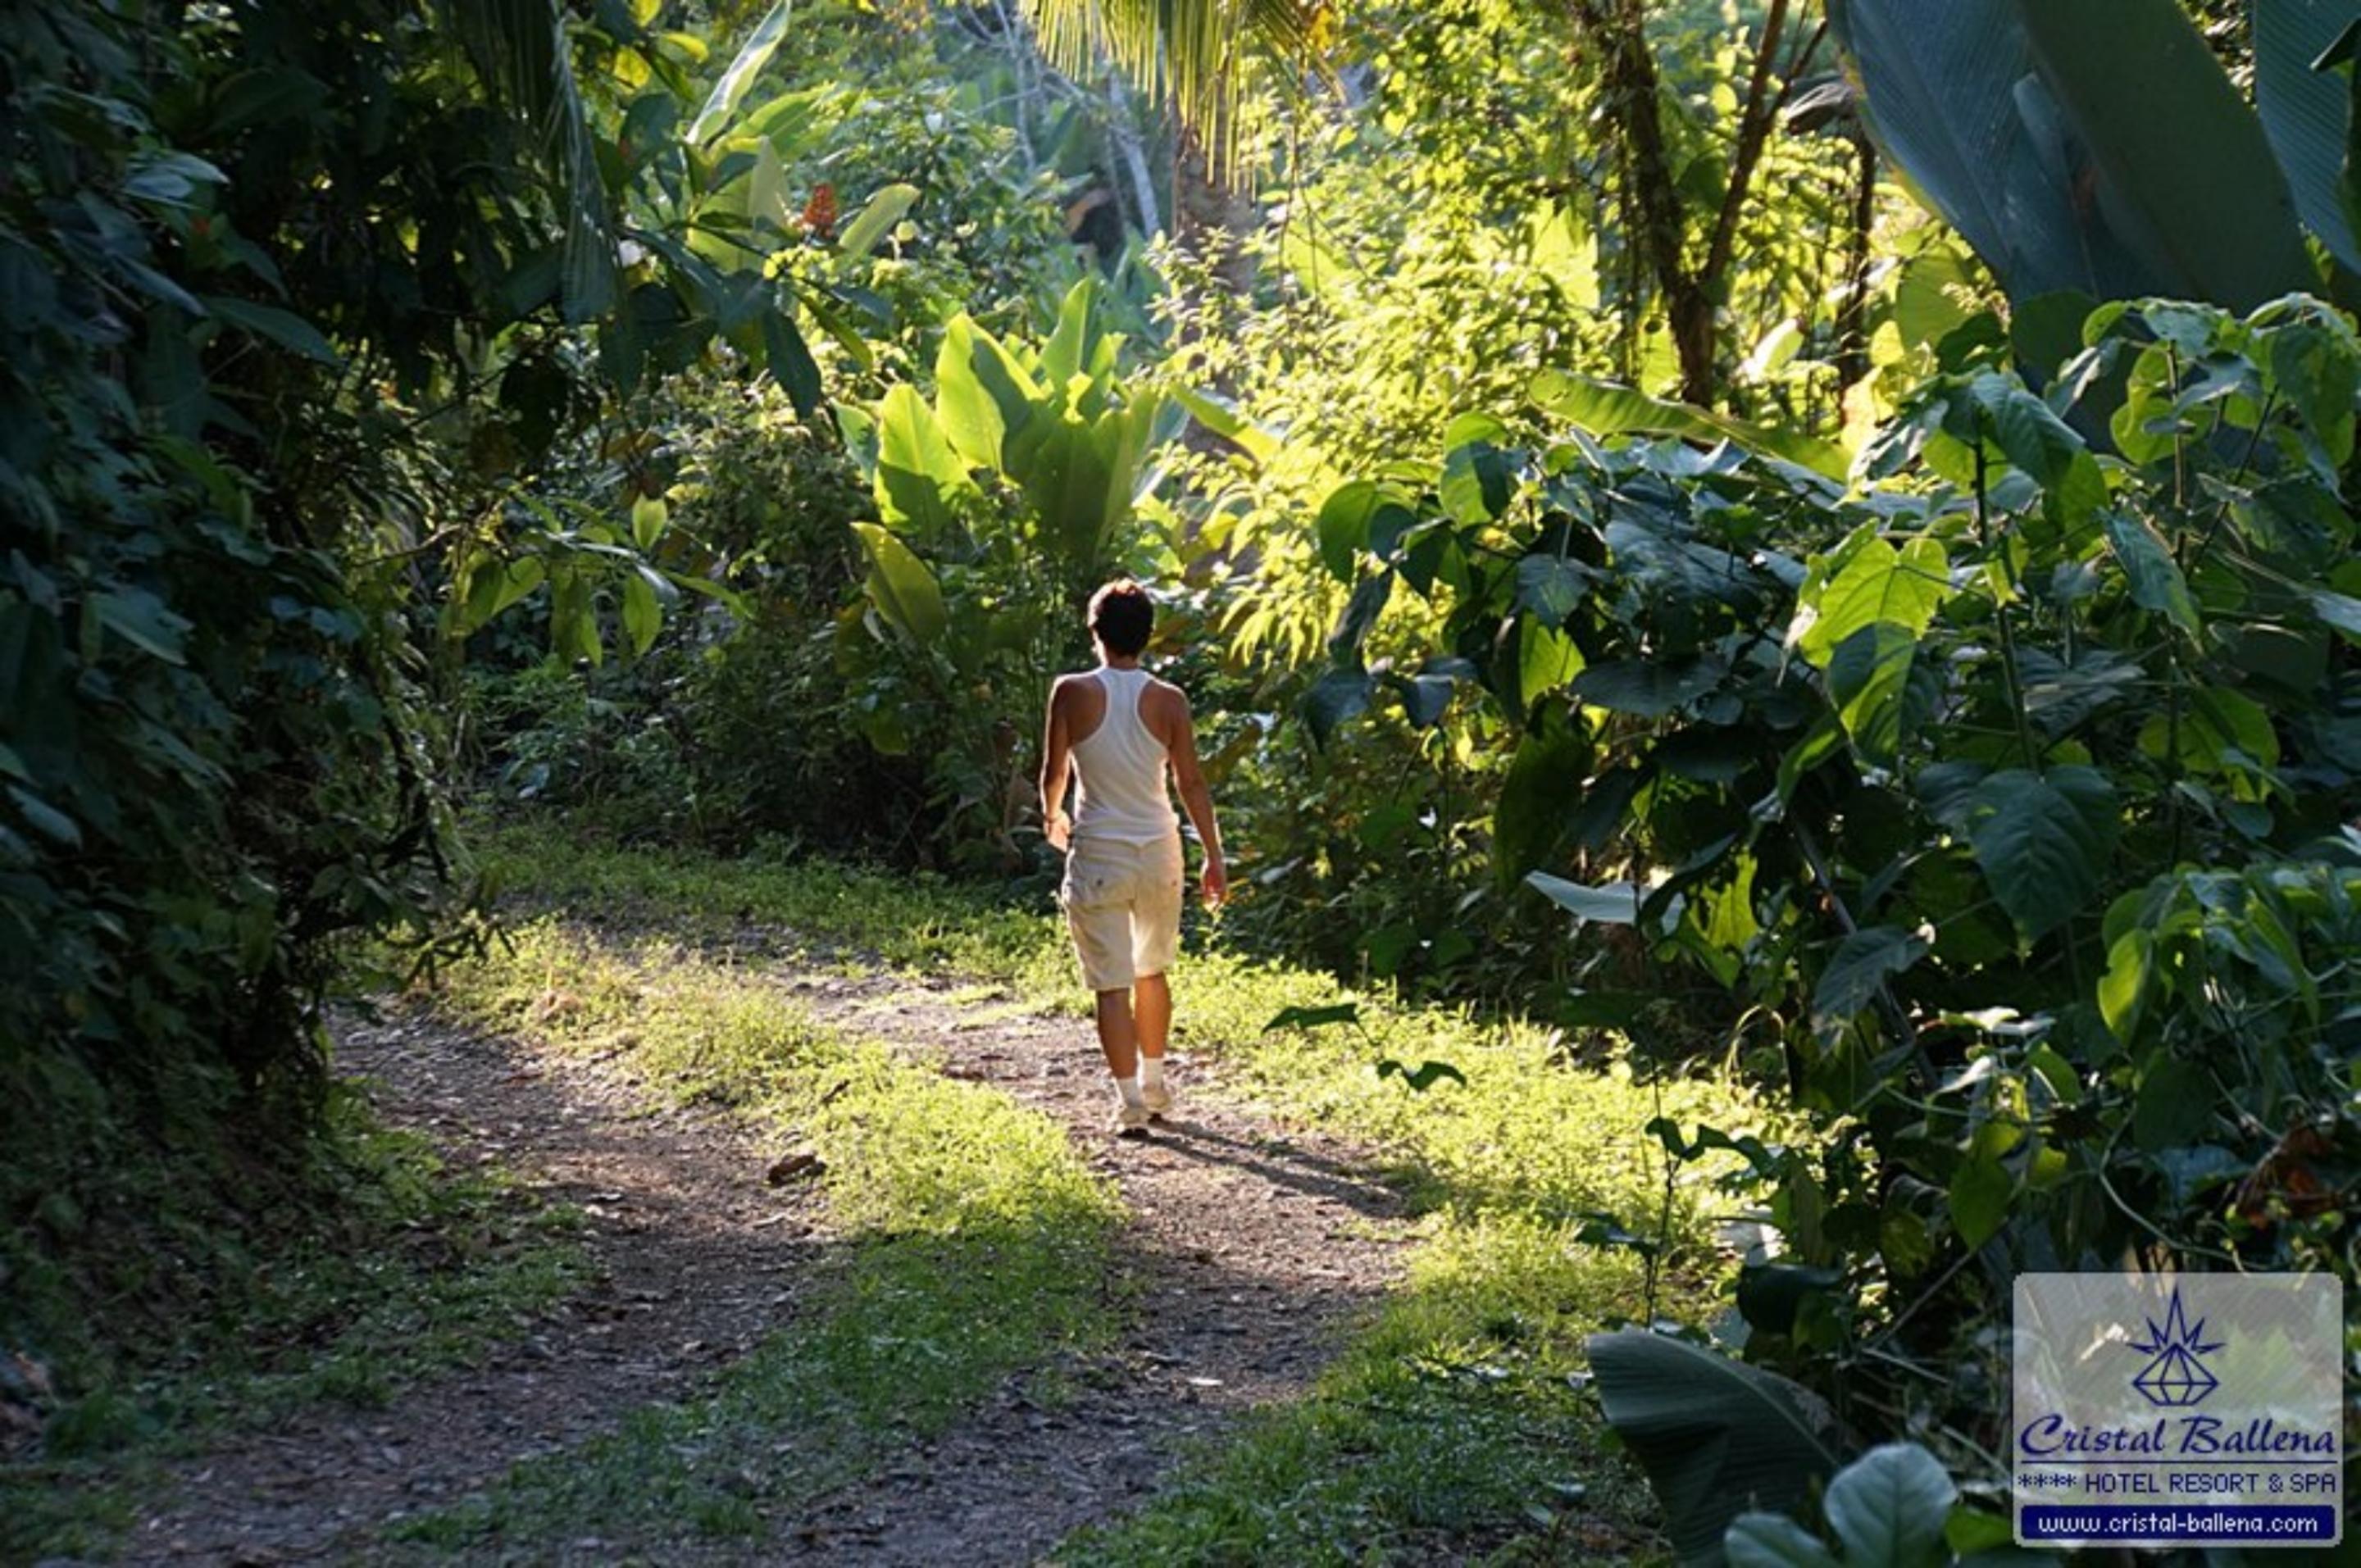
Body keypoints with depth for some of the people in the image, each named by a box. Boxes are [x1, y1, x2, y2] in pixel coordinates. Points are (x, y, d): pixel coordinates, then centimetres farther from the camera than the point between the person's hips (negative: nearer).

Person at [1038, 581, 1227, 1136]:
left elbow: (1054, 771, 1)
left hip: (1098, 855, -3)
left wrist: (1052, 817, 22)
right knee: (1152, 971, 21)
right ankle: (1154, 1085, 32)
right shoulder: (1168, 700, -4)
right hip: (1158, 851, 3)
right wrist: (1214, 856, 7)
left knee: (1112, 984, 1)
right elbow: (1191, 783, -1)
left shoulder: (1073, 692, -8)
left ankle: (1130, 1104, -2)